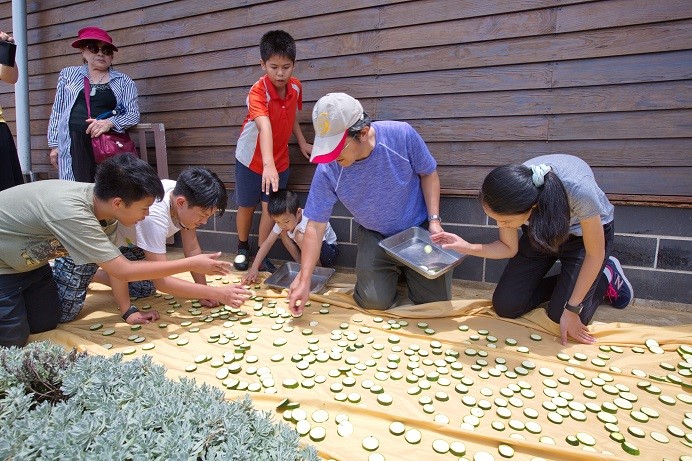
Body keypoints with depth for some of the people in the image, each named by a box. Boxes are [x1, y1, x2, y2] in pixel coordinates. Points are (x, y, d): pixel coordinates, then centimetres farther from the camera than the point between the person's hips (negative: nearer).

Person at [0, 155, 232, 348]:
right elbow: (123, 271, -37)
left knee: (46, 322, 10)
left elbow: (115, 264, -8)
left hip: (28, 259, 7)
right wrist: (193, 264, -34)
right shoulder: (71, 212, -41)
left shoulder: (101, 201, -17)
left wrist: (129, 310, -12)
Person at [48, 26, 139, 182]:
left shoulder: (123, 81, 12)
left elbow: (134, 114, 4)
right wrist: (54, 144, 10)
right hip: (74, 143, 1)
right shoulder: (68, 74, 17)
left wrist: (110, 122, -15)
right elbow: (57, 111, 17)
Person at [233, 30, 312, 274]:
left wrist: (302, 143, 7)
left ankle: (262, 254, 21)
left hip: (280, 160, 4)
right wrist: (268, 164, -59)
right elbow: (264, 126, -47)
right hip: (251, 159, -3)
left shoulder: (296, 87, -9)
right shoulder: (258, 91, -28)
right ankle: (243, 248, 37)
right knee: (246, 206, 13)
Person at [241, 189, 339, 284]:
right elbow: (268, 243, -15)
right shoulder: (282, 221, -17)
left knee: (300, 236, -32)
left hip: (329, 250, -6)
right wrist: (254, 268, -22)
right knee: (283, 232, -10)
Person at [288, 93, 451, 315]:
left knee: (435, 301, -5)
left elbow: (428, 173, -7)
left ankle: (408, 270, 27)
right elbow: (315, 227, -17)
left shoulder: (401, 135, -25)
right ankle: (390, 270, 21)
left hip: (418, 228, 0)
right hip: (375, 236, 1)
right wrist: (304, 280, -20)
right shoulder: (328, 170, -24)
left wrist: (434, 220, -17)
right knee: (375, 302, -12)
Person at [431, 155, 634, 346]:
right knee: (505, 307, -4)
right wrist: (468, 247, -31)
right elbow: (509, 248, -13)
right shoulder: (509, 195, -31)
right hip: (540, 232, 3)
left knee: (561, 318, -12)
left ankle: (607, 275, 15)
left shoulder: (579, 190, -42)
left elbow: (595, 254, -24)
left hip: (585, 232, -3)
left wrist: (572, 311, -18)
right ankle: (568, 280, 18)